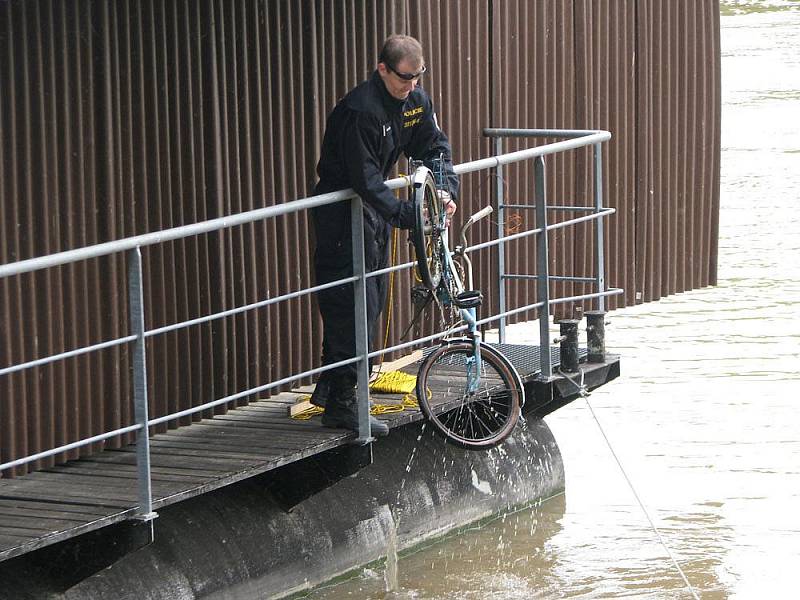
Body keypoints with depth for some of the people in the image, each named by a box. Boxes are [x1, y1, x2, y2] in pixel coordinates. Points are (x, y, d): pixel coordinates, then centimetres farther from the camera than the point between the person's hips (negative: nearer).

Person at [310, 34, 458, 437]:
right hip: (341, 211, -9)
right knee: (352, 303, -12)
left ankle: (329, 386, 27)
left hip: (376, 208, 9)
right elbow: (365, 179, -30)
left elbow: (434, 147, 6)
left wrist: (447, 190, -13)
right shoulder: (360, 110, -26)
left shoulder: (416, 101, 0)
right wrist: (407, 215, -35)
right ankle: (341, 404, -9)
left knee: (372, 301, 14)